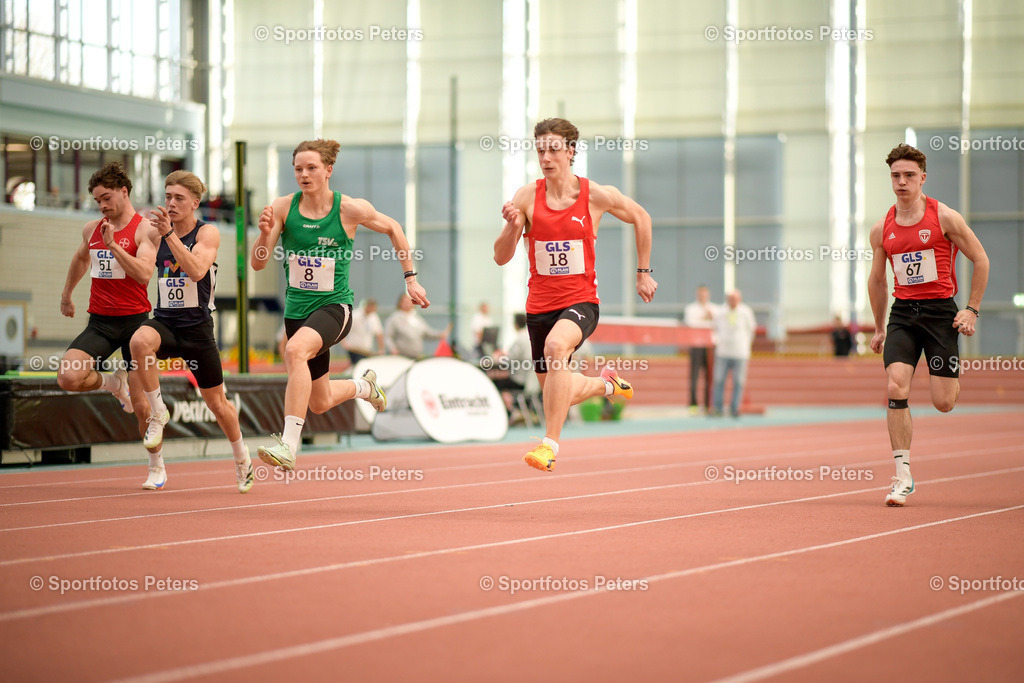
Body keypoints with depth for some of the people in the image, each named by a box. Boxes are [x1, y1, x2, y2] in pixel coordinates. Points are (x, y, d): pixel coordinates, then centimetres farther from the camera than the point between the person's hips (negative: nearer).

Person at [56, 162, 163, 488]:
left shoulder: (145, 229, -7)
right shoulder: (91, 229, 10)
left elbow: (143, 274, -20)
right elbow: (80, 260, 31)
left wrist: (113, 244, -24)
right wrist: (66, 295, 41)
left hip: (134, 320, -4)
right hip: (100, 322, 4)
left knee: (140, 406, -2)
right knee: (68, 378, -19)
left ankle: (156, 463, 20)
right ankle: (113, 382, 12)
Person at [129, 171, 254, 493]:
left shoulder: (208, 233, -8)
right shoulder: (158, 233, 5)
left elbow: (196, 271, -26)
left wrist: (169, 235, -33)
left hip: (197, 326, -2)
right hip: (164, 321, 2)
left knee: (216, 402, 10)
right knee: (140, 340, -36)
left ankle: (241, 458, 37)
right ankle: (157, 413, -19)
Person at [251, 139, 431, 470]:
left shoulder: (350, 209, -11)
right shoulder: (283, 207, -6)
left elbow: (393, 228, 8)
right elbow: (258, 263, -7)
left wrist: (410, 278, 8)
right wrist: (265, 233, -27)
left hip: (334, 306, -4)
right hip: (297, 309, 4)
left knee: (295, 350, -37)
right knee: (320, 403, 15)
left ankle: (289, 445, -38)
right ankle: (363, 386, 51)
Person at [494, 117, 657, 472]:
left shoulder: (597, 196, -6)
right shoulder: (527, 196, -4)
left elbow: (641, 217, 13)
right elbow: (501, 258, -4)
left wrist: (643, 273, 14)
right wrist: (513, 227, -24)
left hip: (581, 300, -4)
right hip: (540, 304, 4)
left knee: (556, 345, -37)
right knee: (556, 393, 14)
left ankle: (550, 444, -34)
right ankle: (606, 383, 49)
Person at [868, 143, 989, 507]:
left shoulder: (944, 218, -6)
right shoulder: (881, 229, 5)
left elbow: (980, 260, 1)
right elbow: (876, 279, 19)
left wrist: (972, 310, -4)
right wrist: (878, 328, 19)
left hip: (940, 311, -3)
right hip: (902, 312, 3)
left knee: (943, 402, -4)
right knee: (896, 388, -16)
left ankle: (955, 378, 37)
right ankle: (903, 476, -11)